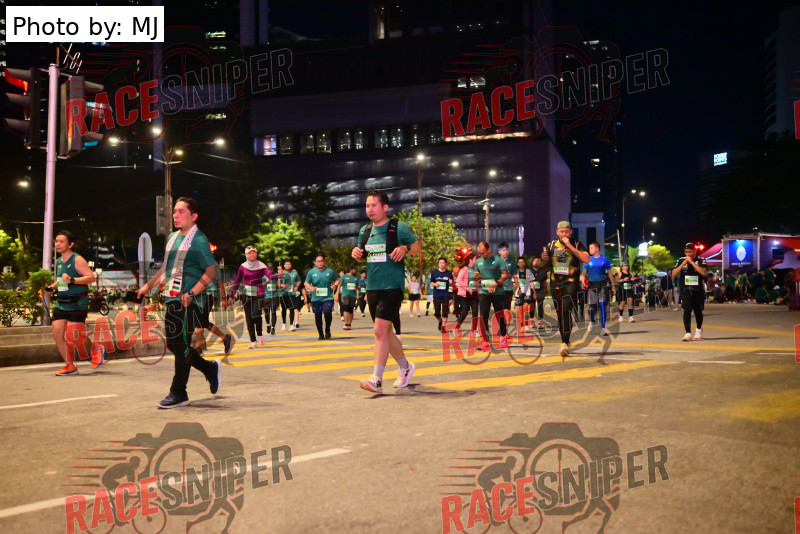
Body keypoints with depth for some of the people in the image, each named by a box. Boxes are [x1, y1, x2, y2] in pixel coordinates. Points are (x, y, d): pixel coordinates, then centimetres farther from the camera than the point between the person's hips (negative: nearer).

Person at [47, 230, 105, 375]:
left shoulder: (77, 260, -10)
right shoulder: (58, 261, 14)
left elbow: (91, 277, -19)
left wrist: (72, 280, -29)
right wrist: (51, 287, 10)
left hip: (77, 303, -8)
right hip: (61, 303, 8)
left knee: (74, 336, -9)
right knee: (57, 333, -1)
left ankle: (96, 350, 20)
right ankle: (70, 366, 8)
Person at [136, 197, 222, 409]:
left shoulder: (198, 240, -9)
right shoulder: (172, 237, 16)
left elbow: (211, 270, -16)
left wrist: (191, 293, -23)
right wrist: (148, 286, 22)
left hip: (188, 302, -8)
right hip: (172, 299, 8)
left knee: (181, 344, -5)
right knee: (173, 344, 12)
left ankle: (178, 393, 6)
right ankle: (210, 368, 29)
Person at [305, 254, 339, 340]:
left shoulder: (330, 271, 1)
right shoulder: (311, 272, 3)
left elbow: (337, 280, 12)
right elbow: (306, 283, 9)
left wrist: (335, 285, -9)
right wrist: (311, 288, -11)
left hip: (328, 297, -2)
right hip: (316, 298, 2)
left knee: (327, 312, -23)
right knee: (318, 316, 9)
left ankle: (327, 330, 1)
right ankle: (320, 334, 26)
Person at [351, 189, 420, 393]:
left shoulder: (399, 228, -6)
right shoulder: (364, 231, 10)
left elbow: (418, 246, 1)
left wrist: (404, 249, -19)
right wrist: (356, 254, -1)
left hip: (392, 286, -6)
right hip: (372, 287, 7)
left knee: (380, 330, -16)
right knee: (385, 331, 15)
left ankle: (376, 379, -13)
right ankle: (405, 366, 35)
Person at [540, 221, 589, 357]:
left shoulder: (577, 244, 3)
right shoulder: (551, 245, 11)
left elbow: (586, 260, -13)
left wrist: (570, 246, -16)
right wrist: (543, 258, -9)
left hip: (571, 282, -4)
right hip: (555, 283, 4)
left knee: (566, 310, -19)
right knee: (559, 313, 8)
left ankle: (565, 343, -22)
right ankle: (565, 341, 22)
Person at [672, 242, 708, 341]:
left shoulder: (701, 260, -2)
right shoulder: (681, 260, 4)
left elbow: (704, 272, -19)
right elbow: (674, 274, -2)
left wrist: (691, 262, -17)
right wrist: (683, 263, -13)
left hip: (698, 290, 0)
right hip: (685, 290, 0)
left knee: (698, 311, 12)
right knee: (687, 311, -14)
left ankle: (699, 330, 38)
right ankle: (688, 333, -16)